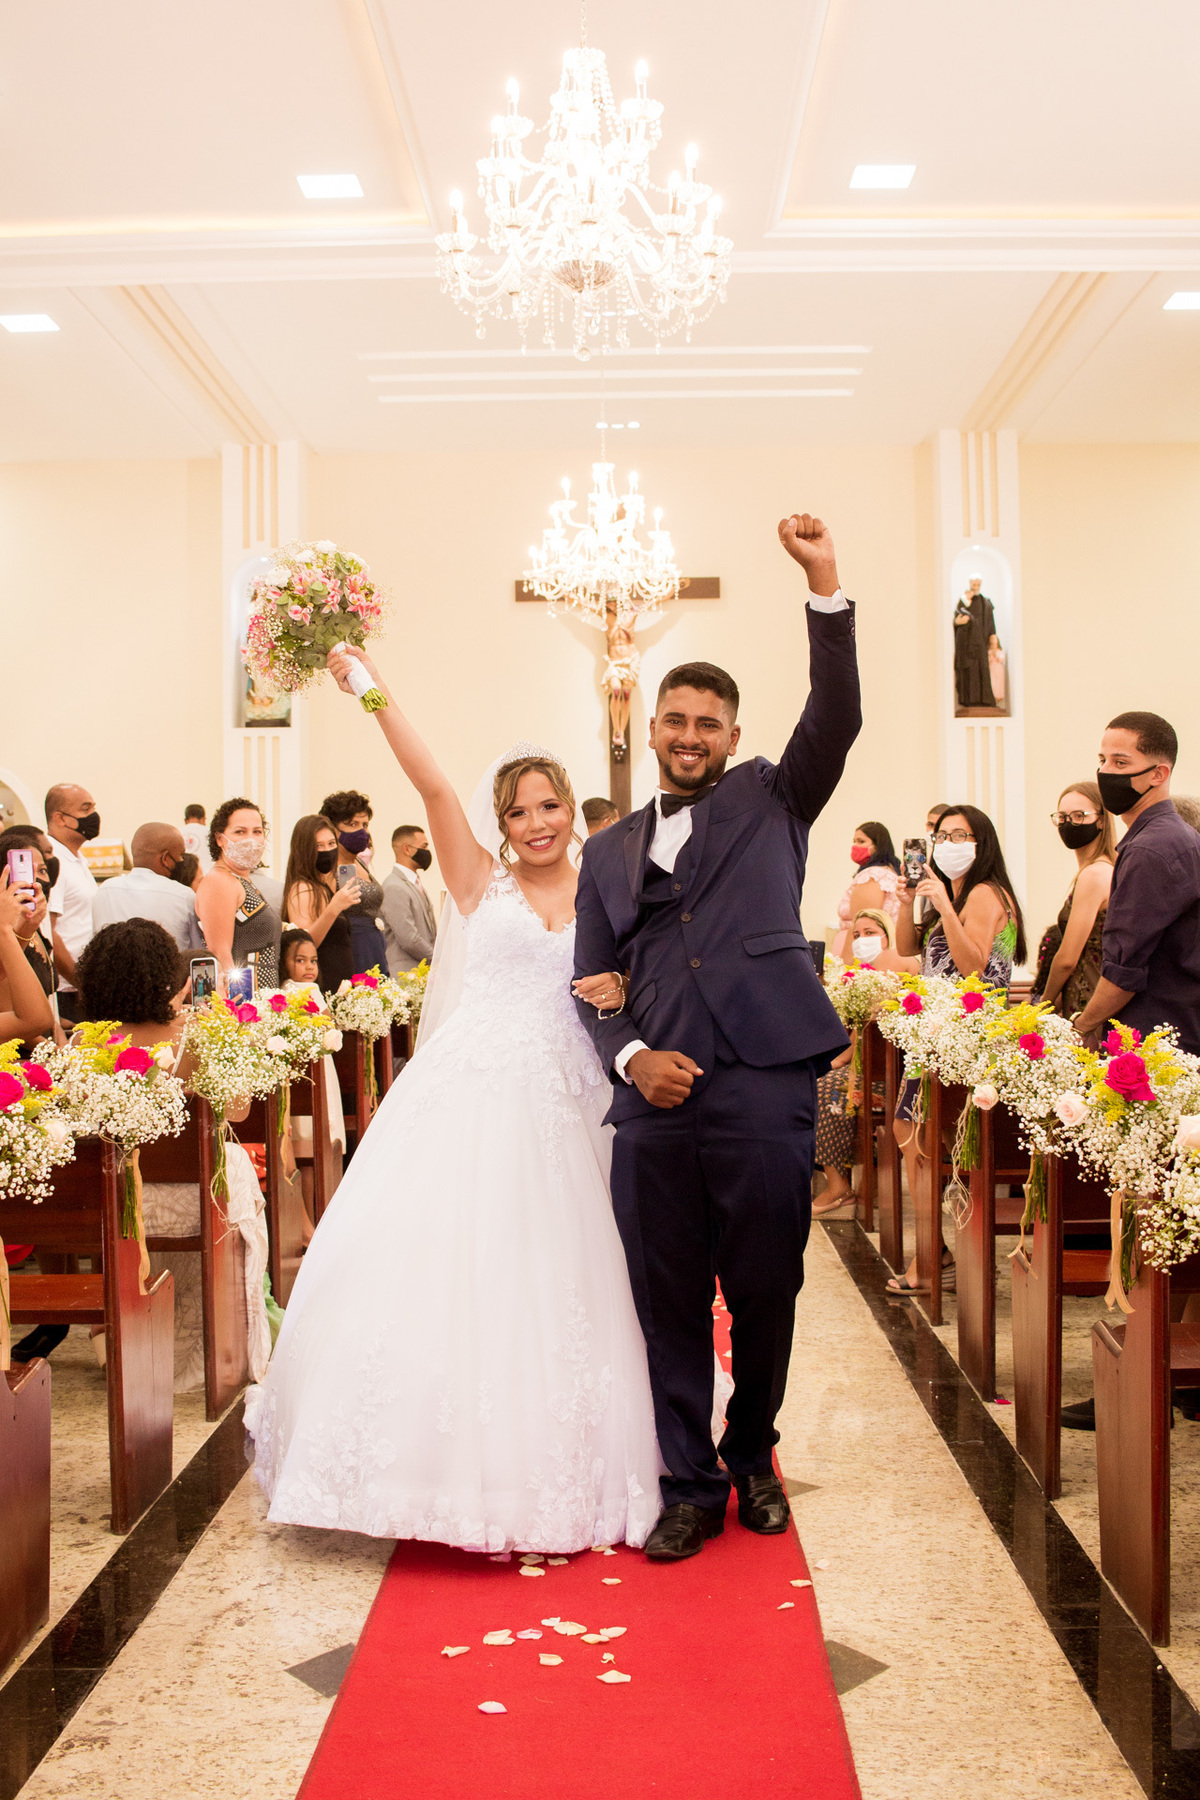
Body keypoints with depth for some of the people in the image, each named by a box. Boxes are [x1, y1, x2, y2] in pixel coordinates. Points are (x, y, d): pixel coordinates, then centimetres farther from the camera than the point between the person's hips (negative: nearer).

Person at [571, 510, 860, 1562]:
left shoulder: (772, 801, 12)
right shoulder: (610, 852, 17)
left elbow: (836, 720, -4)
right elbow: (591, 987, 16)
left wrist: (825, 586, -14)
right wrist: (631, 1057, -3)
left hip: (765, 1093, -2)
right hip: (656, 1099, 2)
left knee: (765, 1295, 8)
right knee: (669, 1304, 6)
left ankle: (752, 1456, 31)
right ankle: (691, 1487, 21)